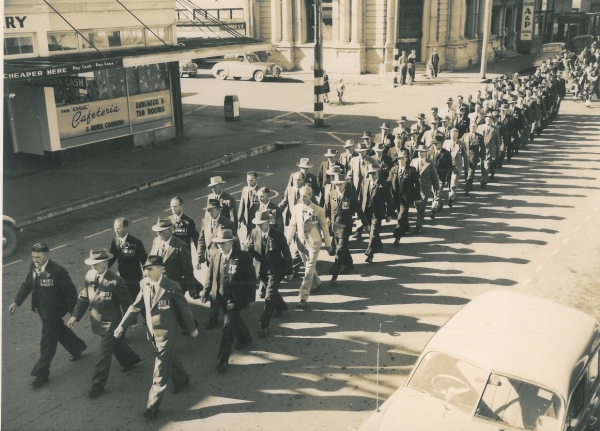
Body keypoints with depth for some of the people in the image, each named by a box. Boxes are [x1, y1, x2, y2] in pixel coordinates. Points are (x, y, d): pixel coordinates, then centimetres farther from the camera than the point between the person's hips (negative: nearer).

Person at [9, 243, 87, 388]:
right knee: (59, 331, 26)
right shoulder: (33, 266, -6)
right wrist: (16, 301, -3)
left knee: (47, 343, 3)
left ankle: (42, 374, 16)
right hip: (41, 309, 7)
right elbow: (27, 284, 6)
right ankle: (78, 348, 51)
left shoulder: (57, 271, -27)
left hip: (53, 310, -7)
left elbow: (70, 291, -19)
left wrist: (73, 312, -12)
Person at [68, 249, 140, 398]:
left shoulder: (115, 281, -26)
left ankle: (98, 384, 14)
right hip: (96, 319, 7)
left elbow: (126, 302, -17)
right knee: (115, 343, 26)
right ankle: (130, 358, 52)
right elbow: (84, 296, 4)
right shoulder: (90, 275, -7)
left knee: (105, 352, 2)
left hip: (110, 322, -7)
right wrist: (75, 315, 2)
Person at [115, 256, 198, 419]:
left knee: (161, 370, 0)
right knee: (169, 358, 27)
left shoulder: (172, 287, -21)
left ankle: (153, 406, 9)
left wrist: (192, 329, 0)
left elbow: (184, 308, -10)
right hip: (152, 332, 6)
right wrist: (122, 325, 1)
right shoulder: (144, 283, -5)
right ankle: (182, 380, 52)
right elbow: (136, 306, 3)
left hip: (166, 333, -6)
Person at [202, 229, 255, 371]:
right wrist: (206, 291, -2)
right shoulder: (213, 255, -5)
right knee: (235, 322, 24)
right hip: (220, 296, 5)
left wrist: (249, 298, -8)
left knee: (228, 328, -6)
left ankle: (223, 359, 2)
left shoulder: (243, 257, -16)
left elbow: (251, 279, -8)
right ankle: (245, 338, 52)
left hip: (235, 298, -5)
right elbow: (210, 275, 5)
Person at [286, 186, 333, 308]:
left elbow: (324, 228, -3)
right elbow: (292, 225, 3)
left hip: (313, 243, -4)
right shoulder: (296, 208, -2)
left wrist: (328, 244, 1)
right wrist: (287, 241, -3)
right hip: (300, 242, 4)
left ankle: (303, 298, -7)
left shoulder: (318, 210, -11)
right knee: (309, 266, 21)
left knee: (309, 270, -8)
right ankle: (316, 283, 49)